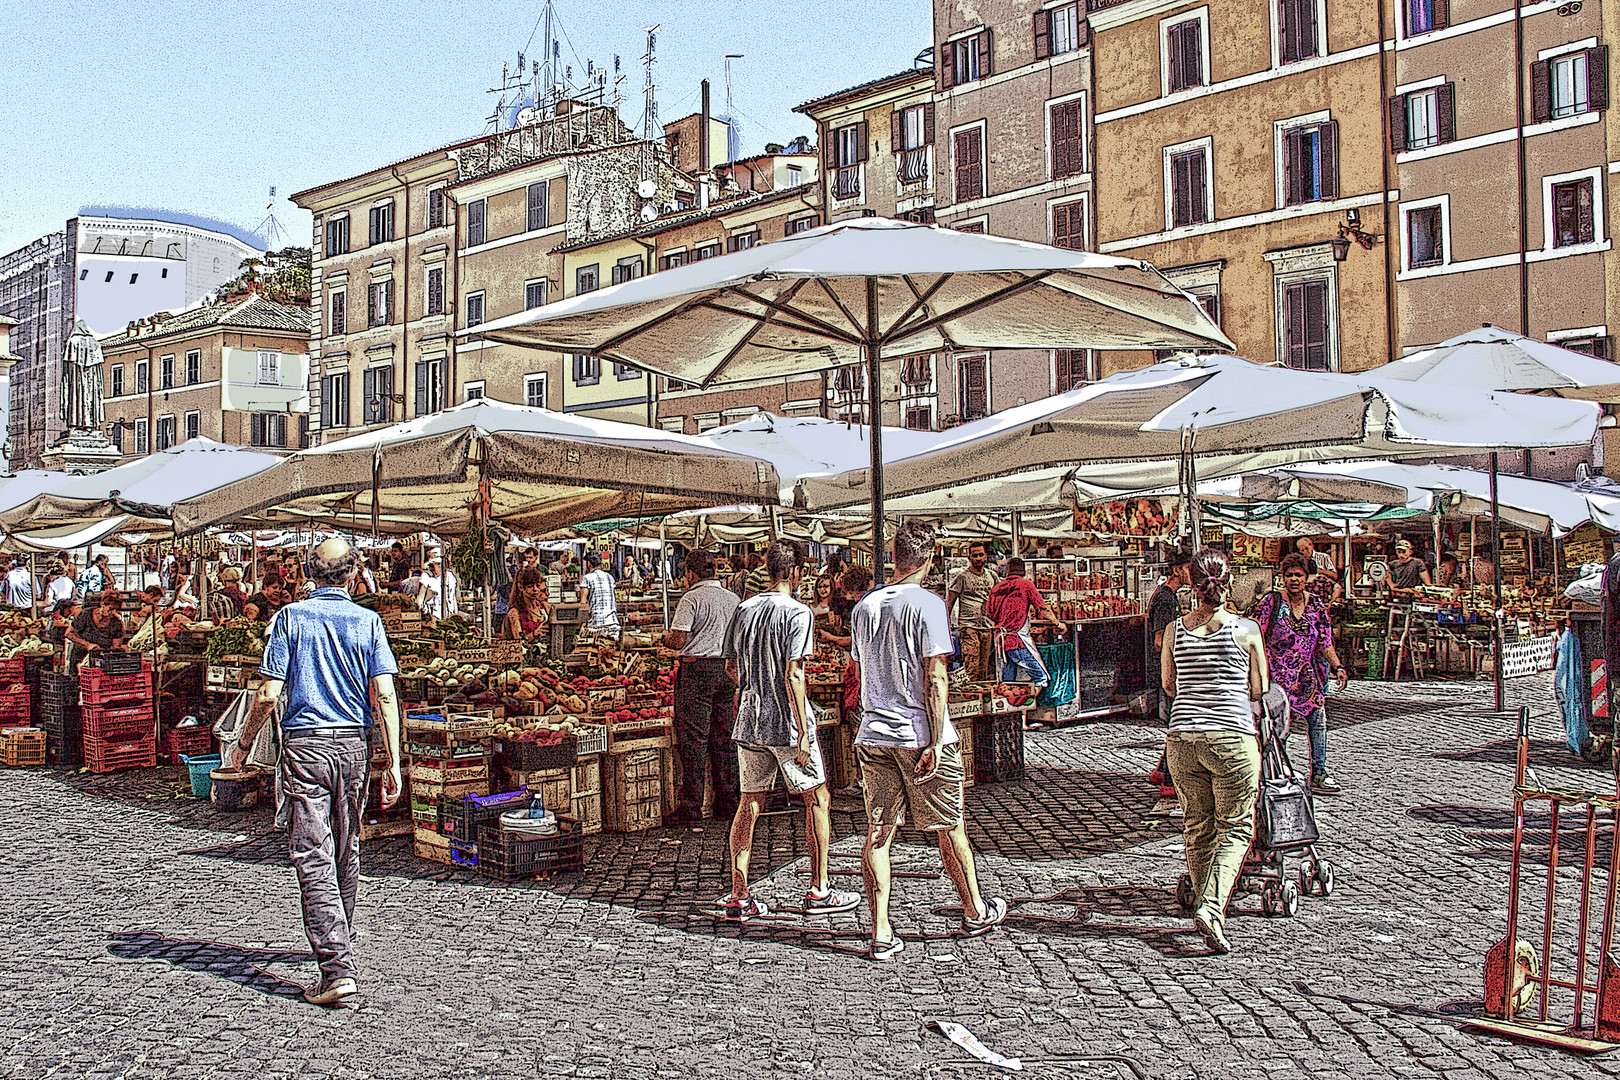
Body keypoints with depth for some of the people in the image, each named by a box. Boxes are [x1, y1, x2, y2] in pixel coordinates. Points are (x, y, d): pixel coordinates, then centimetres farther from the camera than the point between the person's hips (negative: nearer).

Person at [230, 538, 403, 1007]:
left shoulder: (291, 617, -1)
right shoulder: (367, 620, 2)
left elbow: (269, 693, -5)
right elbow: (385, 695, -6)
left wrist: (244, 743, 10)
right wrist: (393, 763, -4)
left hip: (304, 742, -3)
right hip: (354, 743, 3)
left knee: (314, 856, -5)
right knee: (347, 852, 18)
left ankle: (337, 968, -13)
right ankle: (340, 942, 36)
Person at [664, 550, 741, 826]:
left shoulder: (691, 599, -10)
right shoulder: (732, 598, 11)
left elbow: (678, 641, -15)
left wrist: (666, 636, 6)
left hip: (697, 670, -6)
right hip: (727, 670, 6)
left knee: (693, 739, -3)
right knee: (723, 738, 13)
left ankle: (691, 808, -3)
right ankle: (728, 801, 18)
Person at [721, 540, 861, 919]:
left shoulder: (744, 610, 8)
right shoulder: (797, 613, -12)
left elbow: (731, 668, 15)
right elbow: (793, 676, -18)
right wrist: (803, 735, -16)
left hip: (749, 721, 6)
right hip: (786, 723, -6)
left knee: (749, 805, 9)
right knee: (817, 799, 8)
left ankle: (738, 897, 10)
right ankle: (819, 891, 12)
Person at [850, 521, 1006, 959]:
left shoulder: (863, 607, 7)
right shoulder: (927, 605, -12)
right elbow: (934, 680, -15)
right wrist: (936, 742, -14)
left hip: (873, 735, 5)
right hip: (920, 735, -5)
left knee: (877, 833, 6)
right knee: (950, 828, 11)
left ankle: (881, 933, 6)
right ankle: (975, 913, 27)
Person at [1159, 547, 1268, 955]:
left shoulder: (1175, 630, 3)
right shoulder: (1246, 629, -4)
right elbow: (1258, 689, 5)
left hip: (1182, 737, 3)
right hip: (1233, 737, -3)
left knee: (1197, 827, 18)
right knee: (1235, 829, 7)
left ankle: (1202, 908, 27)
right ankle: (1212, 907, -11)